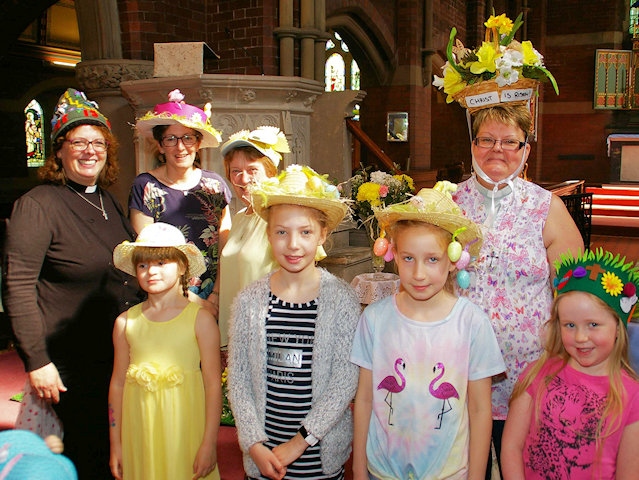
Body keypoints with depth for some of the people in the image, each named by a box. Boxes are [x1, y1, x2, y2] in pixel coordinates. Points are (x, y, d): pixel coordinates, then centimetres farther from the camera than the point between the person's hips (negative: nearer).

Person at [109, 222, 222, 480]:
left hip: (185, 429, -2)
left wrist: (209, 444, -9)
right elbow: (118, 383, 8)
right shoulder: (125, 322, 3)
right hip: (139, 433, 3)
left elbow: (213, 383, -7)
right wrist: (116, 444, 9)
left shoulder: (200, 319, -6)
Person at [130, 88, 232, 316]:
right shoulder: (145, 186, -3)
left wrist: (216, 296, -7)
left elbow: (226, 249, 5)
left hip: (213, 302, 2)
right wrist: (192, 300, -9)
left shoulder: (215, 184, 5)